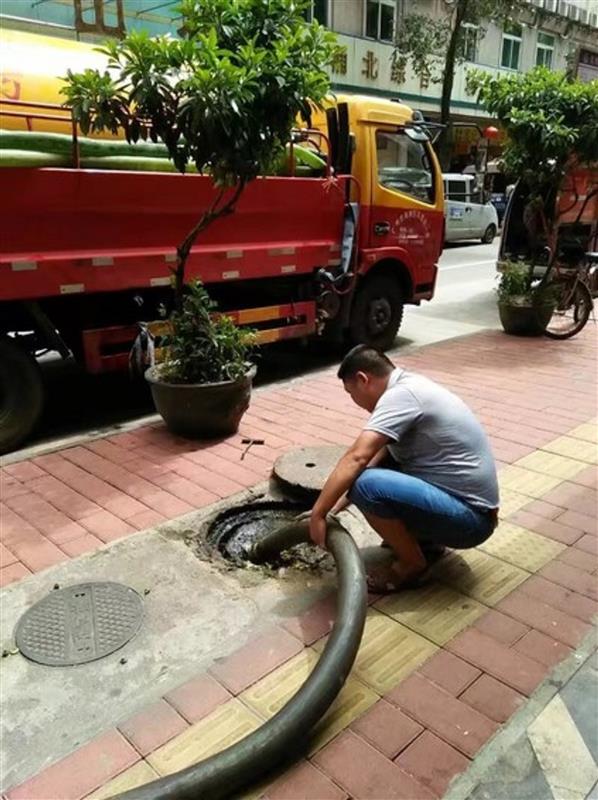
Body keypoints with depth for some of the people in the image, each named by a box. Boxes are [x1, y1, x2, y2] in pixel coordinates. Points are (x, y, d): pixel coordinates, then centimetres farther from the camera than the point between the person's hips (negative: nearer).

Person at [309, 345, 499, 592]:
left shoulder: (401, 395, -19)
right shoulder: (409, 385, 11)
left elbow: (356, 458, -27)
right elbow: (371, 459, 13)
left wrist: (318, 514, -20)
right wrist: (336, 506, 8)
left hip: (470, 517, -10)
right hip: (465, 500, 10)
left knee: (367, 485, -26)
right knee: (376, 458, 12)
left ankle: (412, 564, -1)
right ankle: (426, 540, 17)